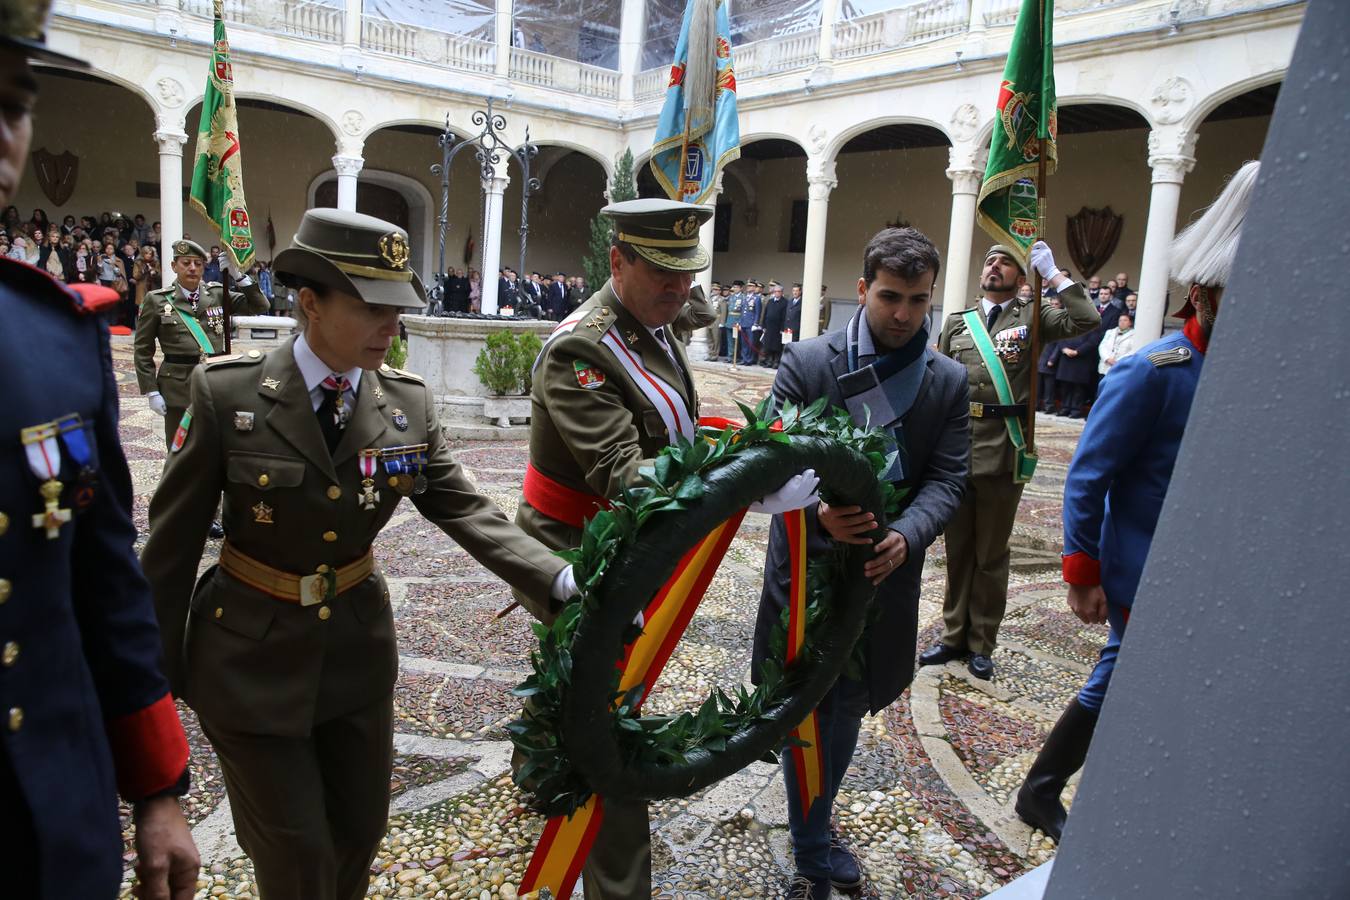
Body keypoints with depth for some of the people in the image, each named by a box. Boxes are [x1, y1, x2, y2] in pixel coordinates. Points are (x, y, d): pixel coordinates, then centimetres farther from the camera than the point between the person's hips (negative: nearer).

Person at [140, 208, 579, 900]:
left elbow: (464, 510, -8)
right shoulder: (227, 391, -16)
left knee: (361, 830, 18)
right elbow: (174, 538, -8)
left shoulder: (408, 402, -6)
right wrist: (160, 671, -1)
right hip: (251, 659, -3)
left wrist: (563, 582, -23)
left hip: (358, 649, 4)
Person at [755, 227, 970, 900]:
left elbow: (947, 479, -3)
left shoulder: (949, 381, 1)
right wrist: (817, 514, -29)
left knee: (848, 709, 20)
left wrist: (906, 534, -22)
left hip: (885, 571, 3)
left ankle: (816, 826, 45)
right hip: (808, 567, -3)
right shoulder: (806, 364, -8)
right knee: (809, 713, 10)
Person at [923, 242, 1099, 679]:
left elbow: (1086, 320, -13)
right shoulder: (957, 323, 11)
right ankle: (954, 636, 24)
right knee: (957, 550, 12)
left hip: (1003, 451, -3)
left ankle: (982, 644, 20)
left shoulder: (1031, 318, 4)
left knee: (992, 555, 7)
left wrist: (1052, 273, -8)